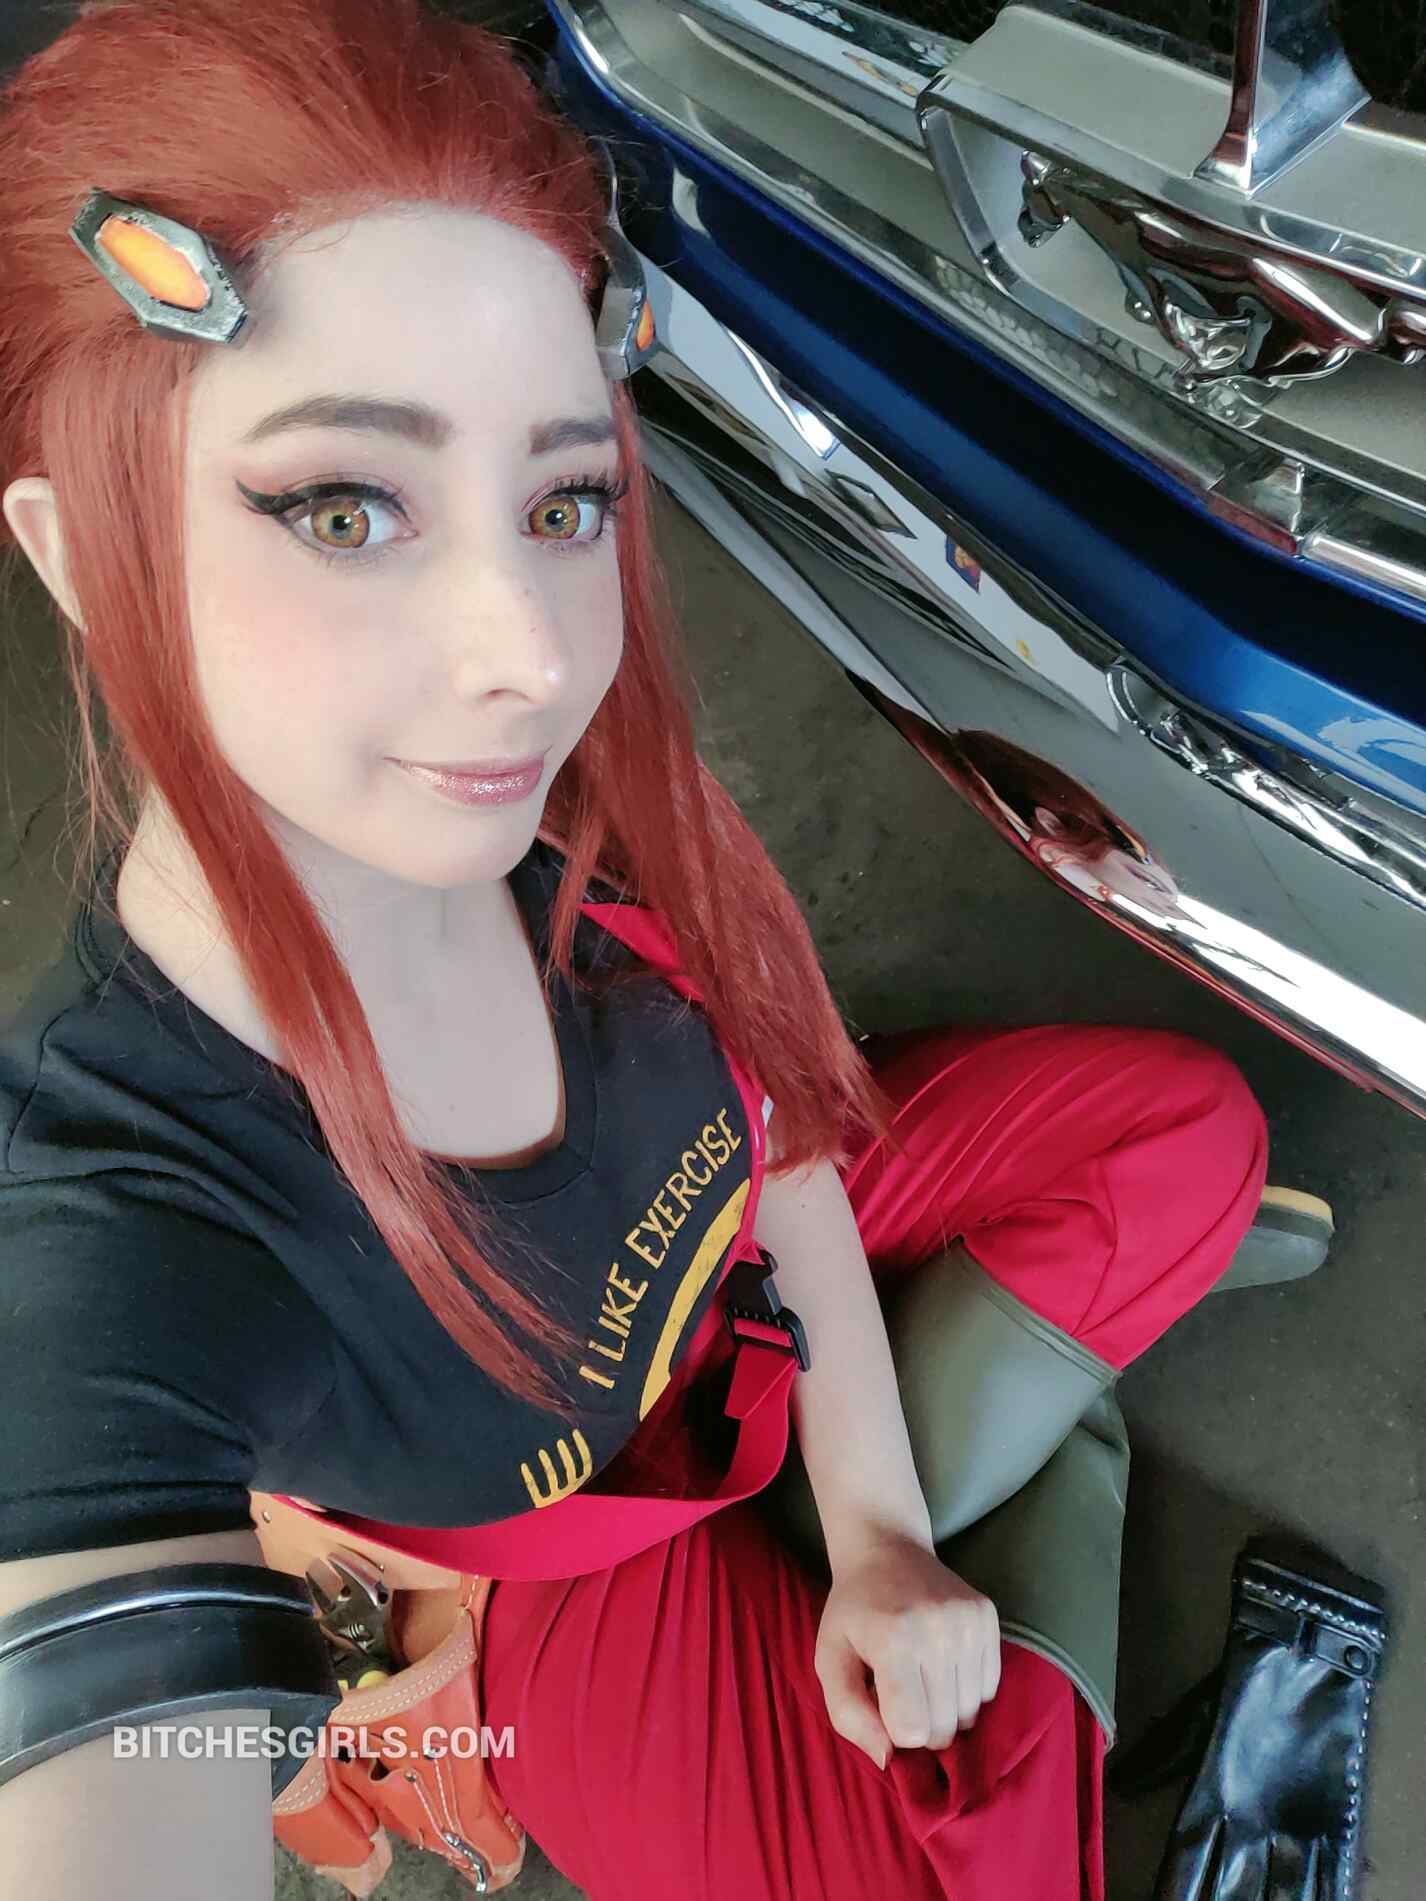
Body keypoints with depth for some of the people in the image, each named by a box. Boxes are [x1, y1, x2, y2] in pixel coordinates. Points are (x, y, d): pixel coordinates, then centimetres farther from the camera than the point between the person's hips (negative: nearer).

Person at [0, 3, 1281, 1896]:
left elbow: (773, 1103, -9)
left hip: (737, 1226, 5)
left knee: (1197, 1124, 3)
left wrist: (877, 1530, -10)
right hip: (568, 1558, -4)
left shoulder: (564, 815, -24)